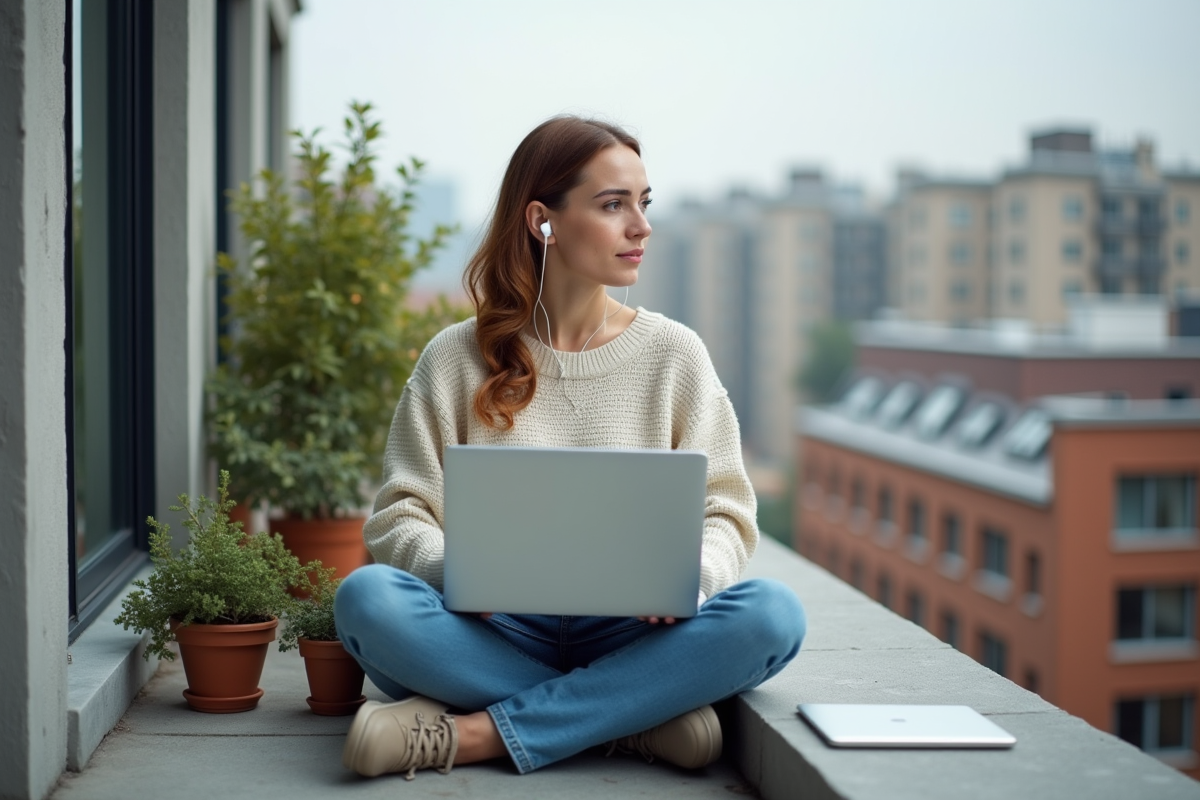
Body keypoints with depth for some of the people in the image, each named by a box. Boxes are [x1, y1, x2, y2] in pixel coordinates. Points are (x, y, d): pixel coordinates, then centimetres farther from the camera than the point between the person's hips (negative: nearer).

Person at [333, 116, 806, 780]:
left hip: (628, 638, 1)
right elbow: (398, 513, 1)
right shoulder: (457, 358, 6)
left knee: (773, 613, -28)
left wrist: (688, 576, -19)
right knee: (366, 597, -30)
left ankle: (475, 734, -27)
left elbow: (724, 511, 5)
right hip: (497, 635, -1)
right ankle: (641, 715, -23)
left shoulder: (674, 354, 9)